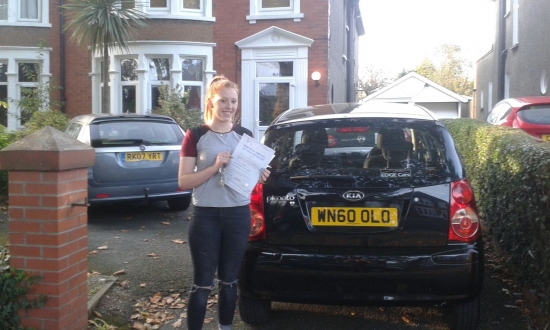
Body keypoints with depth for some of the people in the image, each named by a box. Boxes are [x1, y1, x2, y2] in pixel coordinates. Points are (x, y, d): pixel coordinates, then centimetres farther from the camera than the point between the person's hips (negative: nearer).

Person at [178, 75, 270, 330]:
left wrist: (259, 177, -7)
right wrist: (215, 166, -20)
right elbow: (183, 181, -8)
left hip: (239, 215, 4)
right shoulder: (195, 135, -4)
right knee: (203, 283, 2)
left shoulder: (245, 135, 7)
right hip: (206, 216, -3)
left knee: (229, 280, 15)